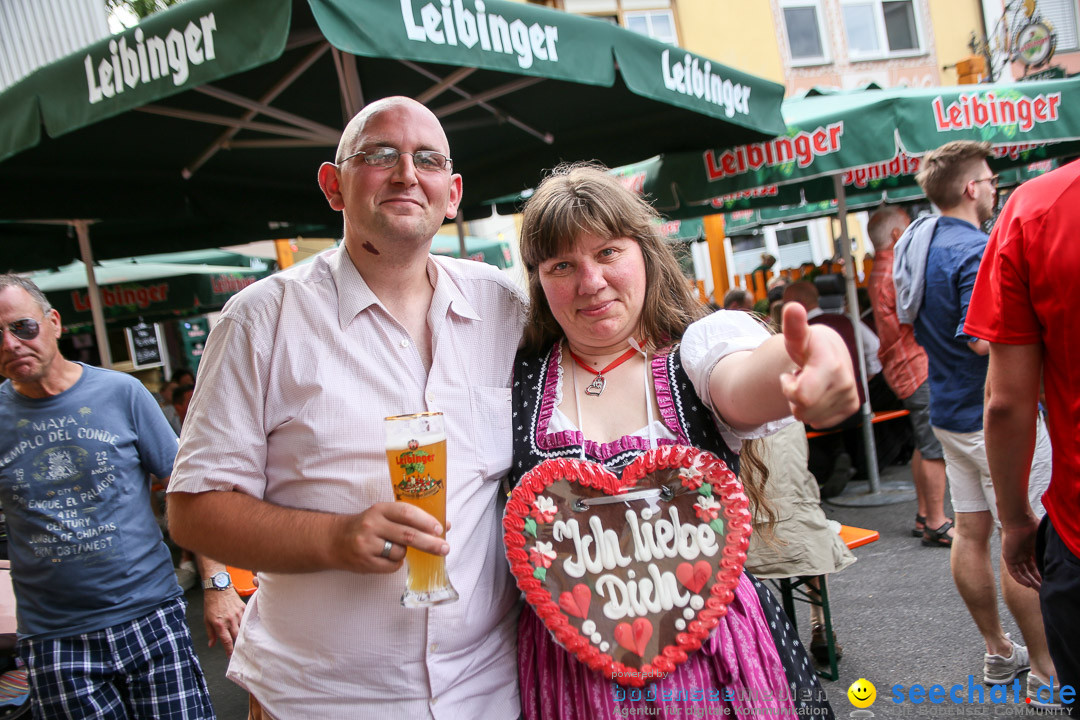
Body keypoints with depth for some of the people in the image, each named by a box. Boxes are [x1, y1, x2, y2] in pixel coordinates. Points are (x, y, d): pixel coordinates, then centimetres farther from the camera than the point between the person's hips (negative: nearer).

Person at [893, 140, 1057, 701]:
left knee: (970, 532, 13)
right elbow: (984, 339, -28)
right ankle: (1047, 670, 11)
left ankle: (998, 652, 26)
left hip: (949, 412, 9)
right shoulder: (976, 252, -20)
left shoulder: (918, 244, 10)